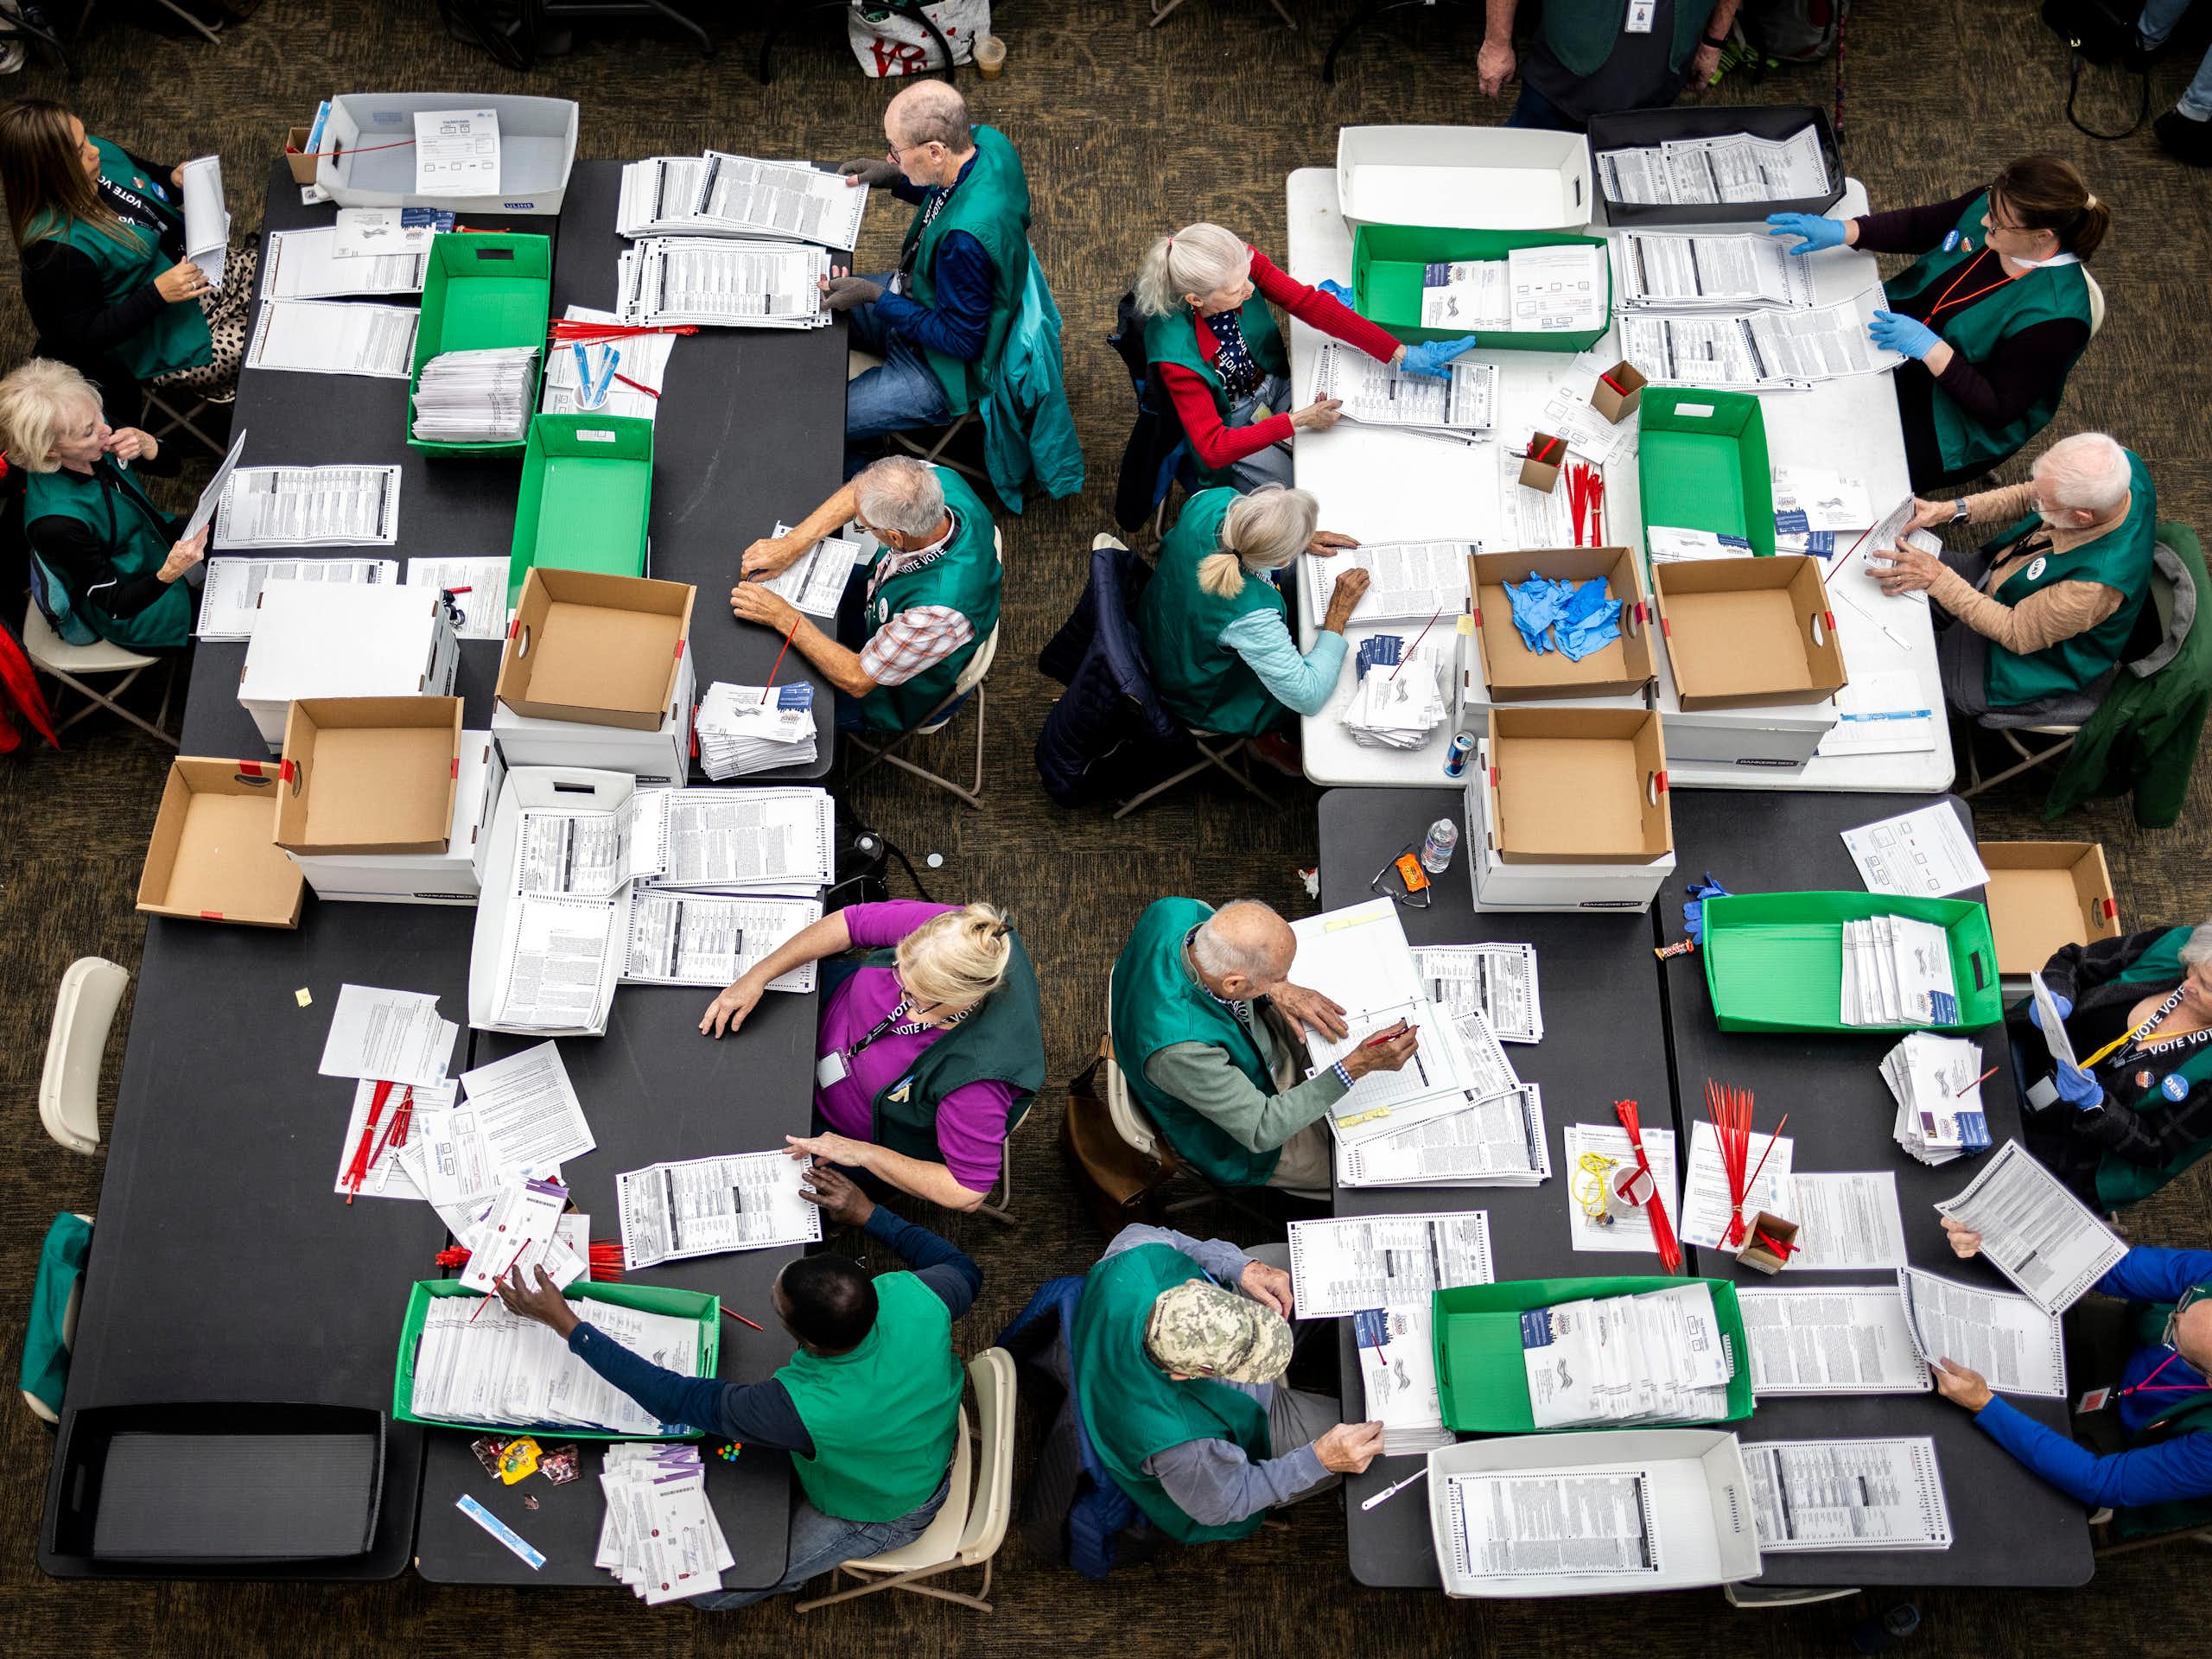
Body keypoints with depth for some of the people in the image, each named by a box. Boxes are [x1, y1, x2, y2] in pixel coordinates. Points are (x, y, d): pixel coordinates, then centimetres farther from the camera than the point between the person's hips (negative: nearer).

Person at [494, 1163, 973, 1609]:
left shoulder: (805, 1410, -46)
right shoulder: (912, 1296, -34)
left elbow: (674, 1398, -32)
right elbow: (966, 1273, -7)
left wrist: (565, 1322, -28)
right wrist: (868, 1214, -6)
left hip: (879, 1514, -6)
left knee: (706, 1588, 5)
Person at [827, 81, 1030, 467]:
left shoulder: (967, 237, -41)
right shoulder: (987, 142, -15)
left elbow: (960, 340, -28)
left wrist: (876, 298, -25)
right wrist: (898, 179, -3)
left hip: (945, 370, -10)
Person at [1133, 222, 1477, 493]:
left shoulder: (1242, 263, -25)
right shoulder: (1175, 352, -36)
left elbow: (1311, 305, -19)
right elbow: (1213, 448, -32)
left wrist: (1401, 354, -21)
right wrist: (1296, 421, -35)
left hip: (1275, 383, 5)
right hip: (1229, 431, -5)